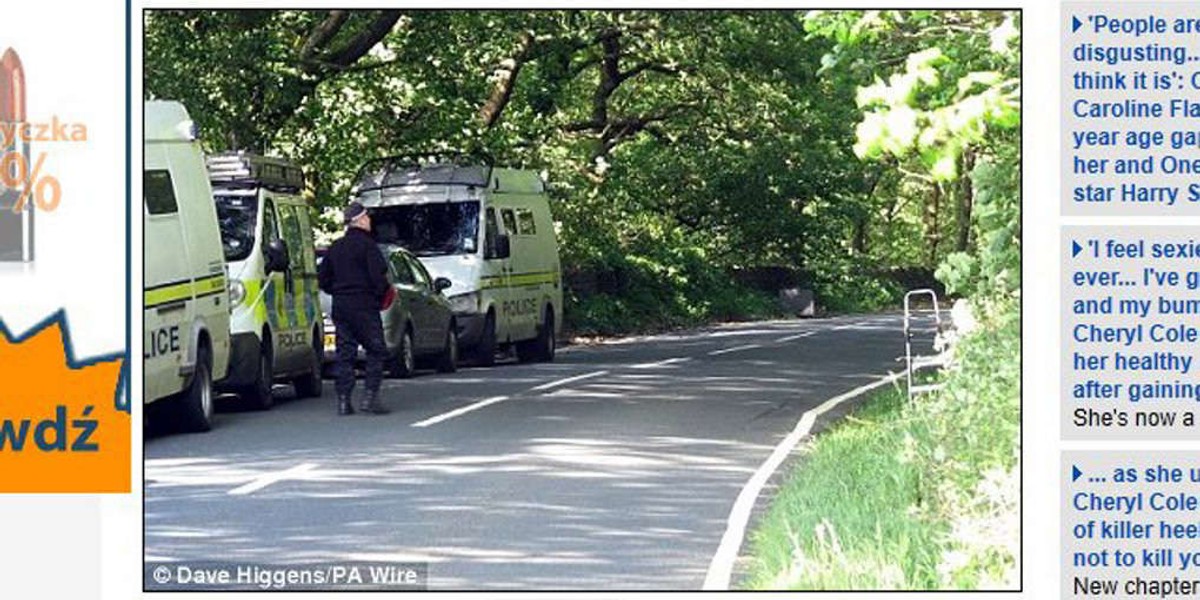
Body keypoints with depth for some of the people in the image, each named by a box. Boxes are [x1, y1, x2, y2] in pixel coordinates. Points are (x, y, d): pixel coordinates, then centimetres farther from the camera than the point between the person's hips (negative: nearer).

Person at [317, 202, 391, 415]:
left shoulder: (335, 248, 14)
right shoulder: (367, 245, -8)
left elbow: (323, 280, 16)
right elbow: (378, 276, -16)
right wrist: (383, 293, 0)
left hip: (340, 307, 7)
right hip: (364, 307, -7)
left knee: (345, 353, 8)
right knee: (376, 351, -2)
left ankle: (343, 400, 3)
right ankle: (370, 397, -10)